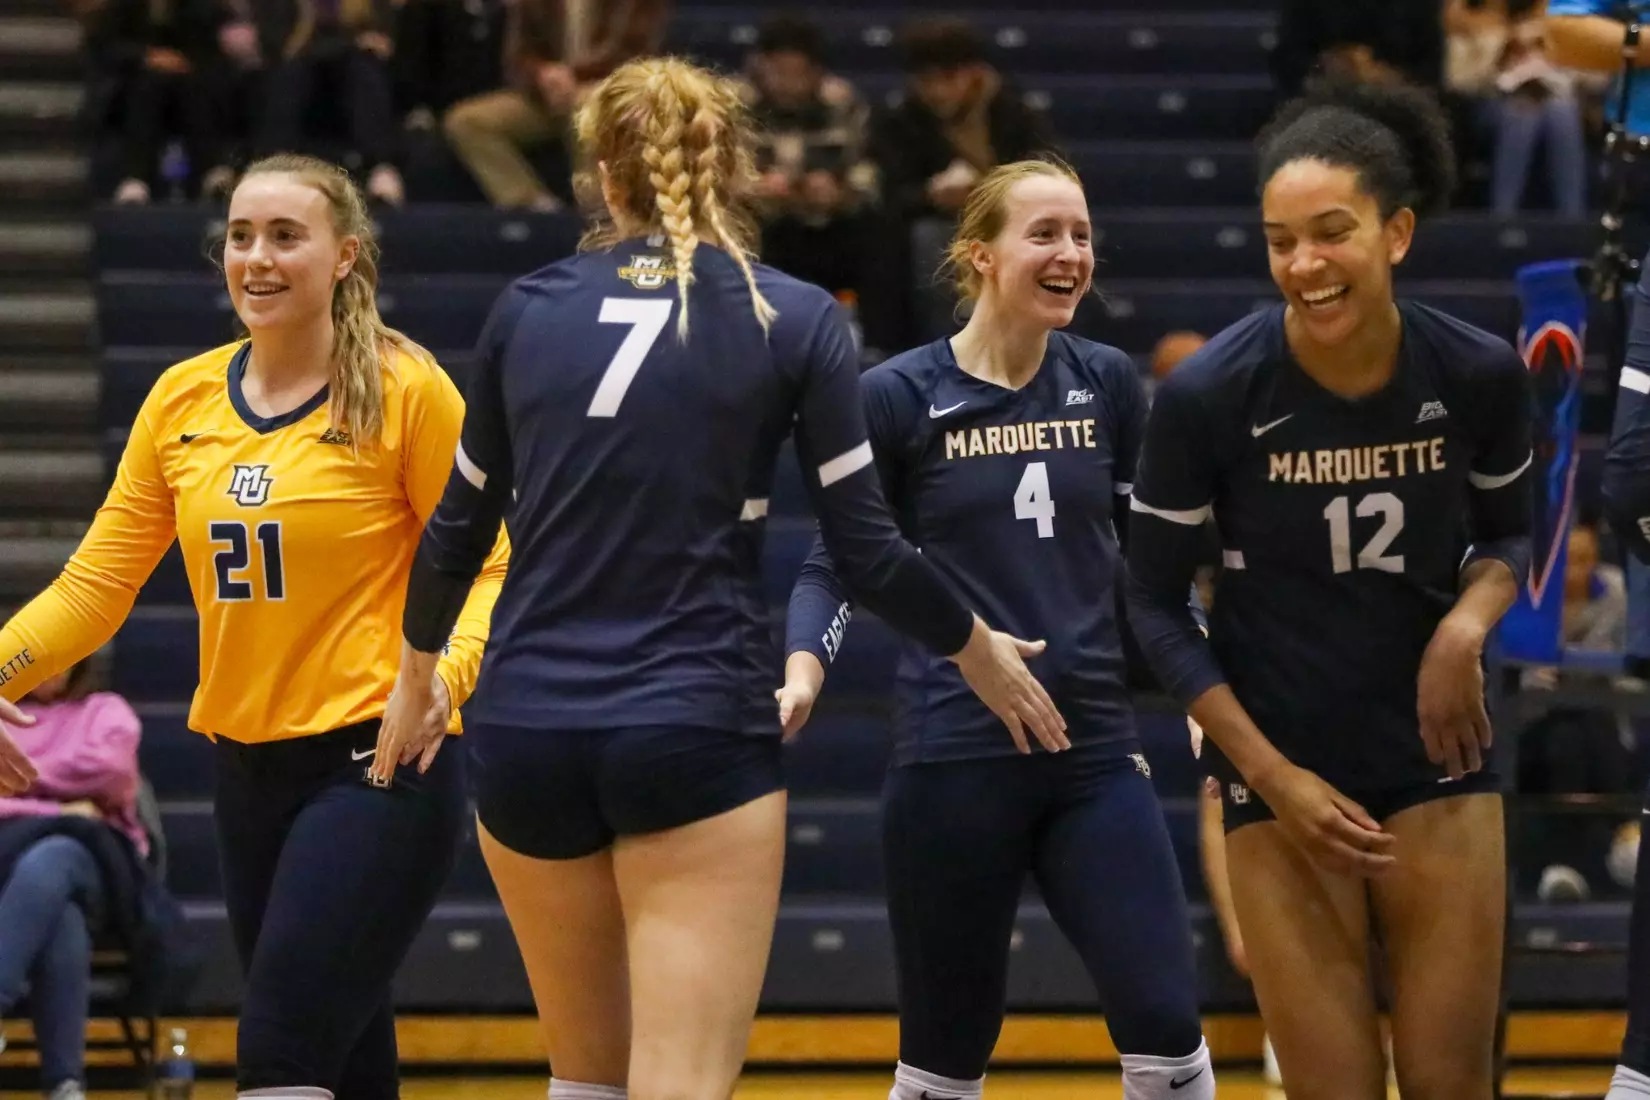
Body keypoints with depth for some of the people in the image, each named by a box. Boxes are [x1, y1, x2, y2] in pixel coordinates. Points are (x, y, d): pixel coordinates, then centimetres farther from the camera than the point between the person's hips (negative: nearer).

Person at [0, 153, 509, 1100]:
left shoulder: (407, 390, -8)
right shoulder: (182, 400, 7)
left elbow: (488, 566, -7)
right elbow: (97, 585, 8)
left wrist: (447, 671, -26)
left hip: (377, 763, -6)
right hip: (249, 765, 6)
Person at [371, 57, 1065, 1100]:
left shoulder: (527, 309, 8)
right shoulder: (794, 320, -1)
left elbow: (459, 523, 16)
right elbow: (868, 549, -2)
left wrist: (417, 674, 34)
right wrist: (978, 649, 16)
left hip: (526, 727, 4)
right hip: (696, 728, -4)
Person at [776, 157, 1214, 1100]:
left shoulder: (1108, 383, 5)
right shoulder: (900, 396, -5)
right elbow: (837, 563, 1)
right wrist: (802, 677, -16)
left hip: (1097, 748, 3)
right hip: (956, 761, -3)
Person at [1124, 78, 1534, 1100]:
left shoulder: (1480, 374, -9)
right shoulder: (1210, 393, -15)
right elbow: (1156, 604, -4)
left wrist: (1467, 623, -12)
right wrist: (1273, 776, -10)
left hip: (1437, 755, 2)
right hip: (1282, 760, -2)